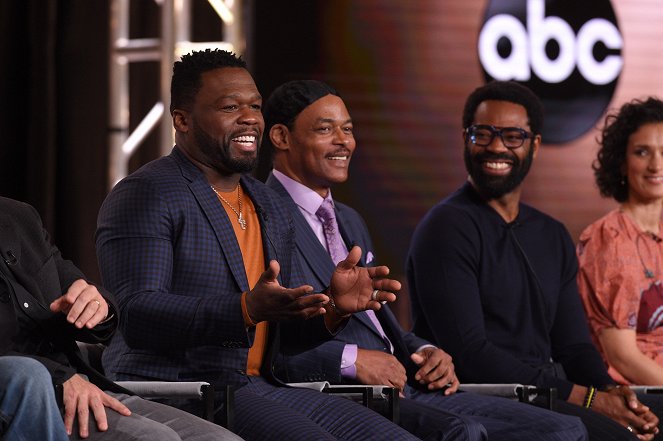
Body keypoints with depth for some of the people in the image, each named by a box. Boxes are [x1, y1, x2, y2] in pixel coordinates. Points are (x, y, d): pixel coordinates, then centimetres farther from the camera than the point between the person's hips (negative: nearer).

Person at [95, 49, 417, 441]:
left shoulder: (269, 206, 20)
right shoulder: (146, 196, -7)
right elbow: (136, 316, -19)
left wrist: (332, 306, -4)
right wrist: (247, 309, -32)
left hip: (259, 388, 8)